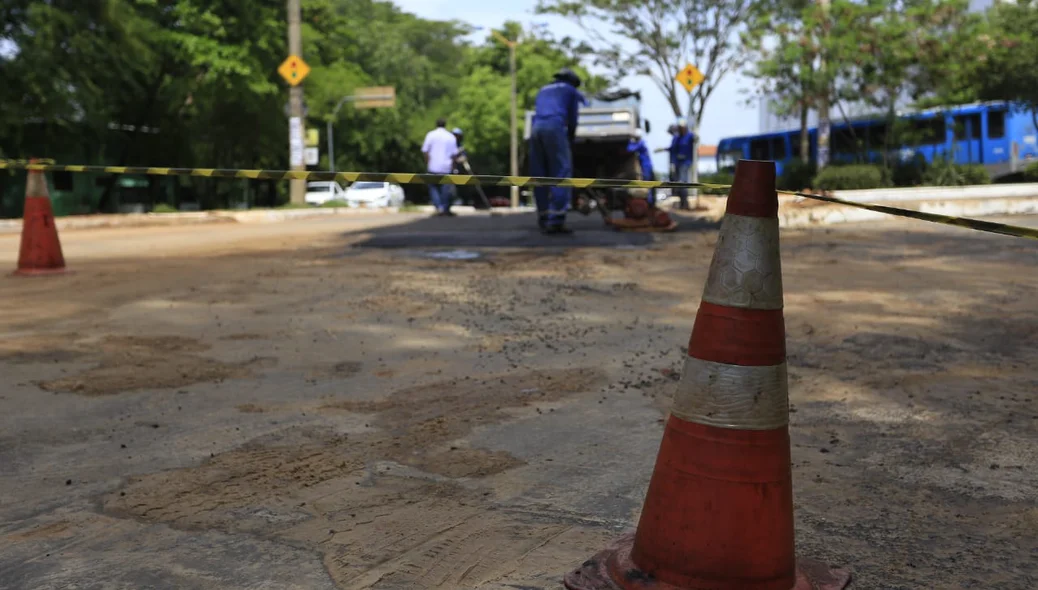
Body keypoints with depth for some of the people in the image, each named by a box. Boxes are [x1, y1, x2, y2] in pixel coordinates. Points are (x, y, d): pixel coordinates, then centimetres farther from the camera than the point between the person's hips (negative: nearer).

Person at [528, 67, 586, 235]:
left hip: (536, 128, 6)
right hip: (554, 127, -5)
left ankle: (544, 220, 5)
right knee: (561, 172, -9)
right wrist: (570, 139, 22)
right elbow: (572, 118, 14)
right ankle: (556, 220, -22)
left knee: (539, 175, 7)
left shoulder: (543, 90, 34)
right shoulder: (570, 90, 20)